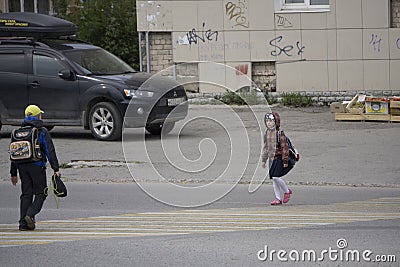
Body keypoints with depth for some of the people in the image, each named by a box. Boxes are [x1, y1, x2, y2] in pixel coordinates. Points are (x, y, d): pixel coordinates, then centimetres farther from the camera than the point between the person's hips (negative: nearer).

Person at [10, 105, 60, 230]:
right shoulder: (42, 131, -2)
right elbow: (50, 151, -8)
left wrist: (13, 173, 19)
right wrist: (56, 169, -8)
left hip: (22, 167, 5)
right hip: (37, 166, -5)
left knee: (26, 194, 9)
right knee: (40, 193, 4)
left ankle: (23, 222, 3)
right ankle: (30, 214, -16)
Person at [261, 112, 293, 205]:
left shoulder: (280, 133, -12)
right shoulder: (267, 133, 9)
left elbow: (285, 147, -12)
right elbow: (265, 147, 18)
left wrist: (285, 161, -15)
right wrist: (264, 160, 16)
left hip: (279, 158, -7)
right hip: (271, 158, 7)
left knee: (275, 177, -17)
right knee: (273, 180, 6)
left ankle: (287, 191, 5)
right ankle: (278, 198, 14)